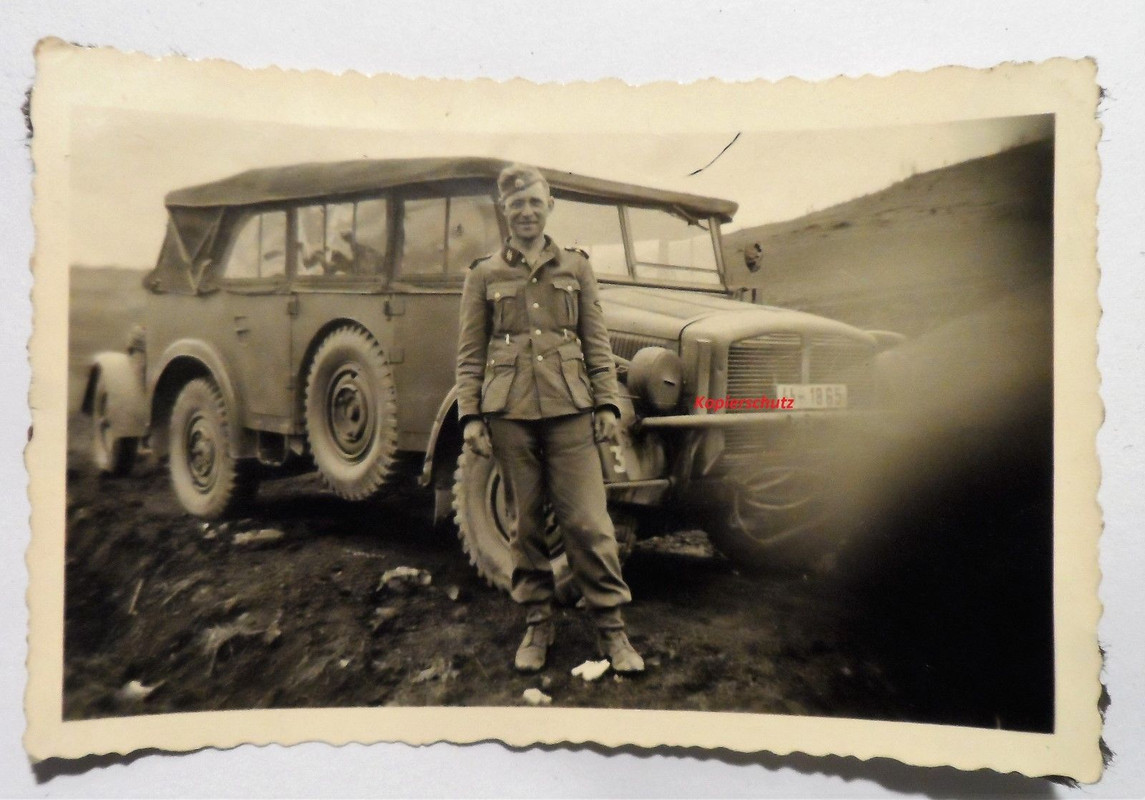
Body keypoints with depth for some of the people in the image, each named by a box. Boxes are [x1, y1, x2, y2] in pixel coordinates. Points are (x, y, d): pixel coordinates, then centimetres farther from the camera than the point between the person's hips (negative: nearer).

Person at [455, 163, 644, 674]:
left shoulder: (576, 267, 12)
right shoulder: (484, 275, 10)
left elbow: (596, 342, 11)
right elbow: (470, 353, 7)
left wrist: (607, 404, 3)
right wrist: (470, 415, -1)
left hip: (570, 409, 0)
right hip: (509, 413, 0)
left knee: (587, 521, -3)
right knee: (527, 523, 7)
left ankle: (611, 628, 8)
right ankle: (537, 625, 21)